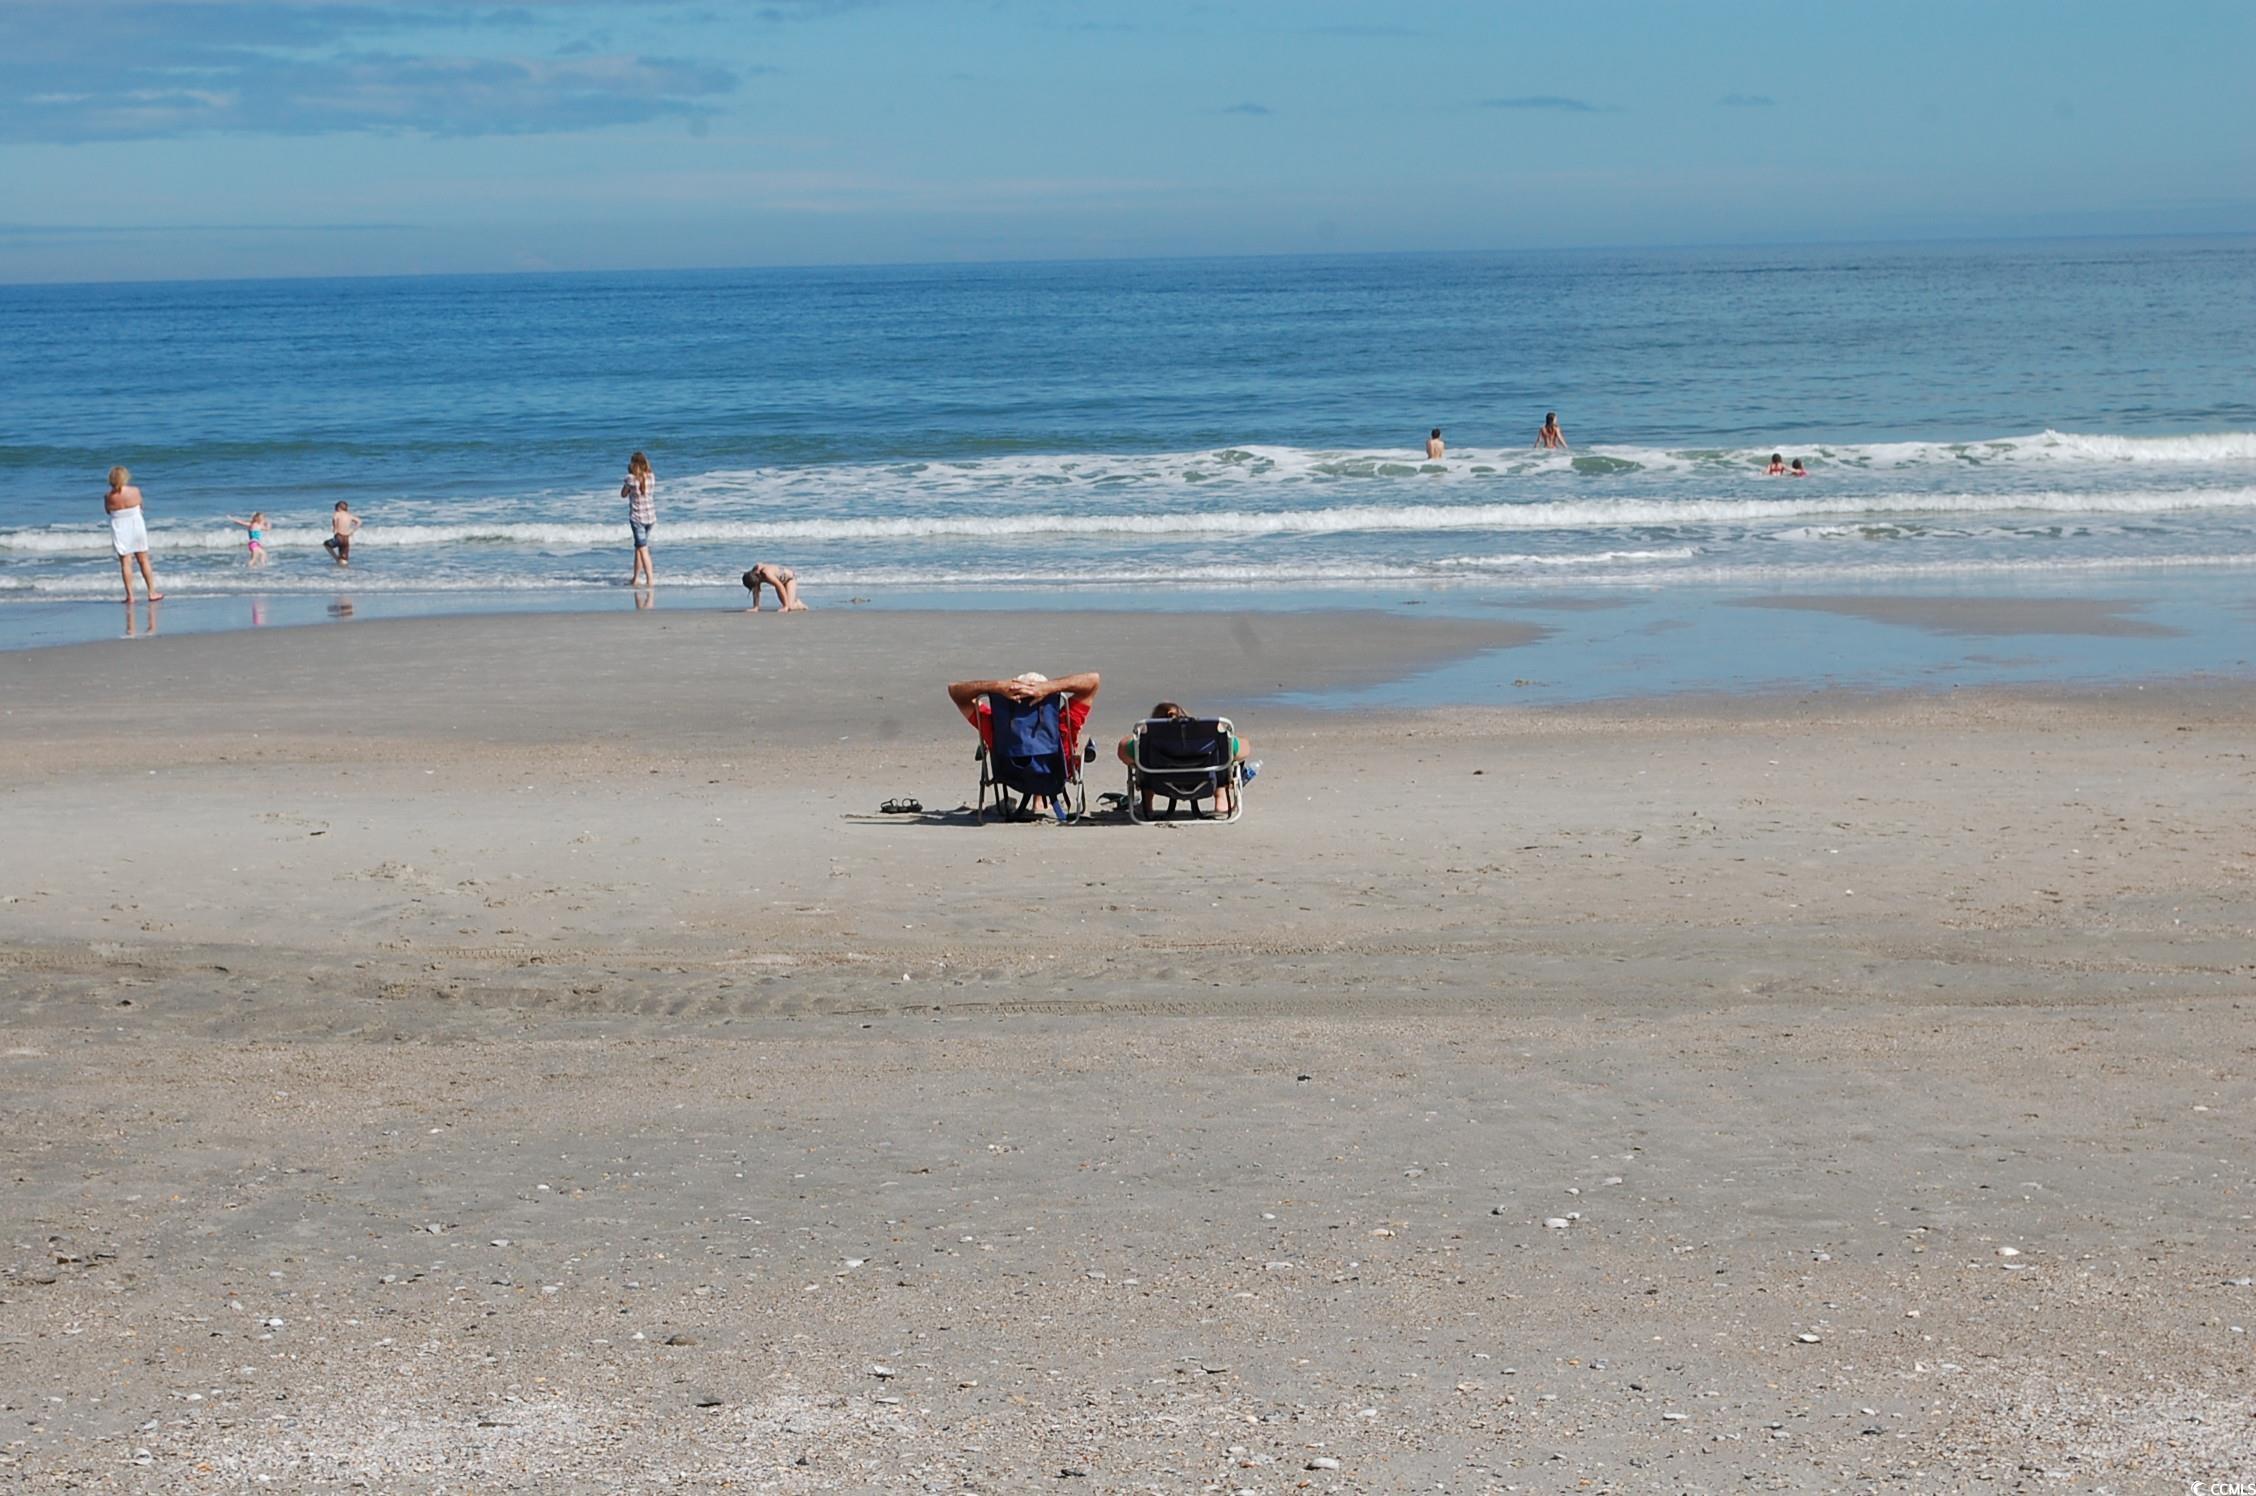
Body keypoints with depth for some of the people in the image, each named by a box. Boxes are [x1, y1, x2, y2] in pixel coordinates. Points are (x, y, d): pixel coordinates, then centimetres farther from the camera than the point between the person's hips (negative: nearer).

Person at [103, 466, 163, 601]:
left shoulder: (109, 497, -11)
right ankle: (152, 592, 15)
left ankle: (130, 595, 2)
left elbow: (108, 511, 3)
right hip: (137, 527, 0)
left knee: (125, 562, 4)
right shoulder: (135, 491, -11)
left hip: (120, 530, 0)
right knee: (143, 560, 11)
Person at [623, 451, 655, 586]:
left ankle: (650, 579, -19)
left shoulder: (631, 479, -13)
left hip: (637, 517, -5)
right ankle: (636, 578, 27)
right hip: (650, 517, 5)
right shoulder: (652, 477, 0)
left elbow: (623, 494, 3)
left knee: (643, 549, -9)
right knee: (639, 547, 19)